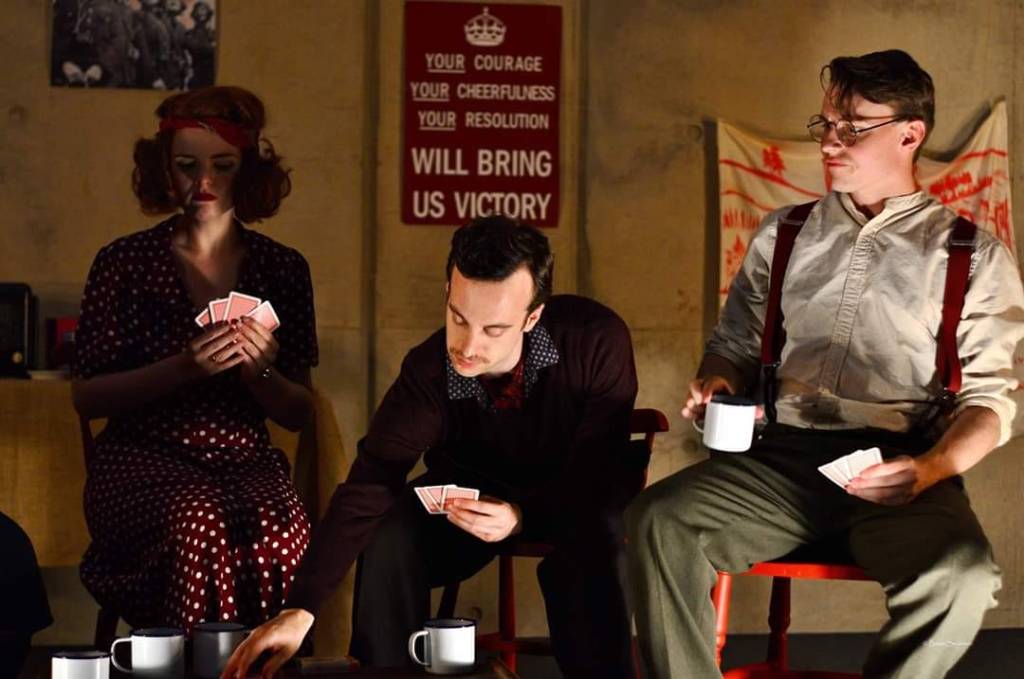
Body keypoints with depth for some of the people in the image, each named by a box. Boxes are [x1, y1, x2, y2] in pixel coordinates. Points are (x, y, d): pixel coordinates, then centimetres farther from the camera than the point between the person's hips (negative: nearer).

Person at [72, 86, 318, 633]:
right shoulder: (125, 262, 4)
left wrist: (261, 370, -9)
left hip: (246, 463, 2)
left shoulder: (282, 269, 11)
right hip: (142, 461, -2)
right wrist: (183, 368, -12)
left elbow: (298, 414, 14)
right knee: (200, 521, -37)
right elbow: (86, 396, 2)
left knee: (282, 529, -34)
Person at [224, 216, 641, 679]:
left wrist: (522, 516, -44)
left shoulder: (598, 342, -31)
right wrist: (300, 609, -38)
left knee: (593, 537, -36)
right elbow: (367, 487, -28)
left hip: (580, 493, -2)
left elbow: (599, 465, -25)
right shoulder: (428, 374, -24)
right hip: (477, 488, 2)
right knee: (388, 534, -25)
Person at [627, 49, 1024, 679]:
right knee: (657, 520, -28)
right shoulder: (783, 235, 21)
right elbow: (735, 344, 27)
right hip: (779, 457, 2)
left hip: (896, 467, -2)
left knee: (961, 578, -35)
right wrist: (715, 384, 1)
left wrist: (932, 469, -13)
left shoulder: (972, 255, 12)